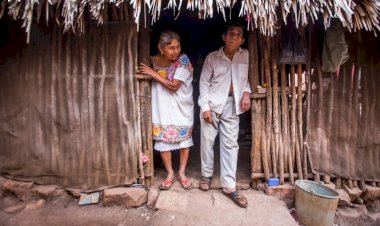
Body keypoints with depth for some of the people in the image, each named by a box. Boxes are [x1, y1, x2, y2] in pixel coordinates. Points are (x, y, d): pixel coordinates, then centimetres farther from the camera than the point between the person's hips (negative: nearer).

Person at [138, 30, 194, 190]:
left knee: (184, 138, 6)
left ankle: (182, 173, 26)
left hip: (181, 107, -2)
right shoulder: (153, 60, -5)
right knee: (162, 139, 5)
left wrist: (153, 74, -19)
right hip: (162, 107, 2)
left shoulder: (183, 60, -14)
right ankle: (170, 174, 24)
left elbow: (174, 85, -22)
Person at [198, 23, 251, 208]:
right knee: (207, 141, 6)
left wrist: (247, 92, -4)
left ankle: (229, 186, 12)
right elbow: (204, 82, -1)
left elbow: (247, 77, 16)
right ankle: (206, 175, 28)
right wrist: (205, 106, -9)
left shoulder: (246, 56, 7)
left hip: (232, 105, 2)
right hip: (212, 104, -1)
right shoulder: (212, 57, 1)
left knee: (230, 145, 2)